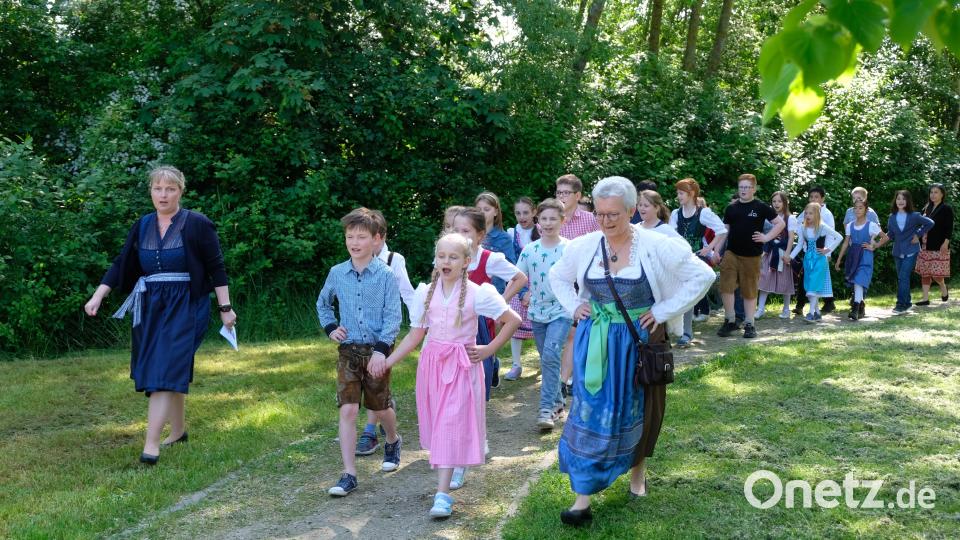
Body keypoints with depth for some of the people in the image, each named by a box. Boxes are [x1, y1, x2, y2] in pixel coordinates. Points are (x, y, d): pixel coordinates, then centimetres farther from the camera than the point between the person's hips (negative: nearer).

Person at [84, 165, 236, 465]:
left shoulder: (196, 224, -6)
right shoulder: (142, 226, 8)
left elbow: (217, 268, -6)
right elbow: (121, 264, 8)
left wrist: (225, 308, -8)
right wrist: (97, 296, -2)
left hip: (183, 307, -5)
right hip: (150, 307, 5)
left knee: (164, 371, -14)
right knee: (174, 371, 14)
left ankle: (151, 445, -17)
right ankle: (178, 430, 29)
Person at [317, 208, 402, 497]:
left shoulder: (386, 274, -9)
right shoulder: (337, 273, 2)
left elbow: (393, 316, -11)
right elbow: (323, 303, 20)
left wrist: (381, 350, -20)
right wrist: (330, 327, 4)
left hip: (377, 350, -2)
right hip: (348, 351, 2)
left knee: (381, 407, 13)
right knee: (347, 410, -7)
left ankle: (393, 440, 47)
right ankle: (349, 475, -4)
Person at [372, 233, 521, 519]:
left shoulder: (477, 294, -10)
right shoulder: (425, 293, 1)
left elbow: (513, 320, -3)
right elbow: (415, 336, 4)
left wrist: (489, 350, -5)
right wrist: (388, 361, -4)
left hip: (462, 366, -4)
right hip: (432, 363, 4)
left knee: (451, 426, -9)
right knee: (438, 424, 8)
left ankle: (443, 495, -11)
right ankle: (454, 467, 31)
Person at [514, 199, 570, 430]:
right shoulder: (529, 250, 2)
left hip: (561, 311, -4)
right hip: (537, 312, 4)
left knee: (550, 355, -19)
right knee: (547, 359, 13)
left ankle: (547, 408, -14)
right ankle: (557, 402, 29)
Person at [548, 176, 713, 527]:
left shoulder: (656, 247, -13)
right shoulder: (583, 247, -3)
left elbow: (703, 276, -8)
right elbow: (557, 277, 16)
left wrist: (663, 311, -11)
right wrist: (574, 307, 0)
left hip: (640, 340, -1)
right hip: (596, 343, 1)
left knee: (638, 409, 13)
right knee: (592, 412, -1)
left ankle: (638, 469, 40)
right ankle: (583, 497, 1)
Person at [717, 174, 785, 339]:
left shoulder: (761, 207, -1)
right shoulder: (731, 208, 8)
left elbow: (781, 223, 3)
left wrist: (767, 237, -6)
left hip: (752, 256, -2)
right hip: (731, 253, 2)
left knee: (750, 291, 4)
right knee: (726, 287, -7)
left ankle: (749, 324, 13)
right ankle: (730, 321, 6)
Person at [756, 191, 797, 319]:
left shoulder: (790, 219, -2)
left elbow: (791, 237, -9)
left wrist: (787, 253, -18)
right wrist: (763, 251, 6)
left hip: (782, 252, -3)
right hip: (770, 251, 3)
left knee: (784, 281, 3)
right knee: (765, 279, -3)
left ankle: (786, 309, 14)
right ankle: (760, 308, -3)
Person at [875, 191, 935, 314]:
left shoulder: (914, 216, -7)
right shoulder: (892, 217, 4)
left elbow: (930, 223, -2)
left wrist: (918, 235, -5)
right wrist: (877, 244, 0)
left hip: (910, 251, -5)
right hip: (898, 251, 5)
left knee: (903, 277, -14)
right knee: (901, 278, 9)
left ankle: (901, 304, -13)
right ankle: (907, 303, 21)